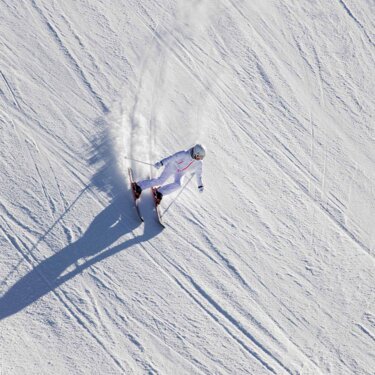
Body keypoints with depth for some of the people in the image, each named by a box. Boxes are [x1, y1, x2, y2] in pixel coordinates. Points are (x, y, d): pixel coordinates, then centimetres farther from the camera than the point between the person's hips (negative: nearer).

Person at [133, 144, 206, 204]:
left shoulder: (199, 163, -11)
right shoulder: (185, 154, -30)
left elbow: (198, 174, 5)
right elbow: (172, 158, -32)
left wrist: (200, 186, 13)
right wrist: (161, 163, -41)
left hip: (180, 173, 5)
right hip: (173, 166, -5)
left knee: (177, 184, -24)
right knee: (160, 181, -18)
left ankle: (160, 192, -4)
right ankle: (139, 186, -7)